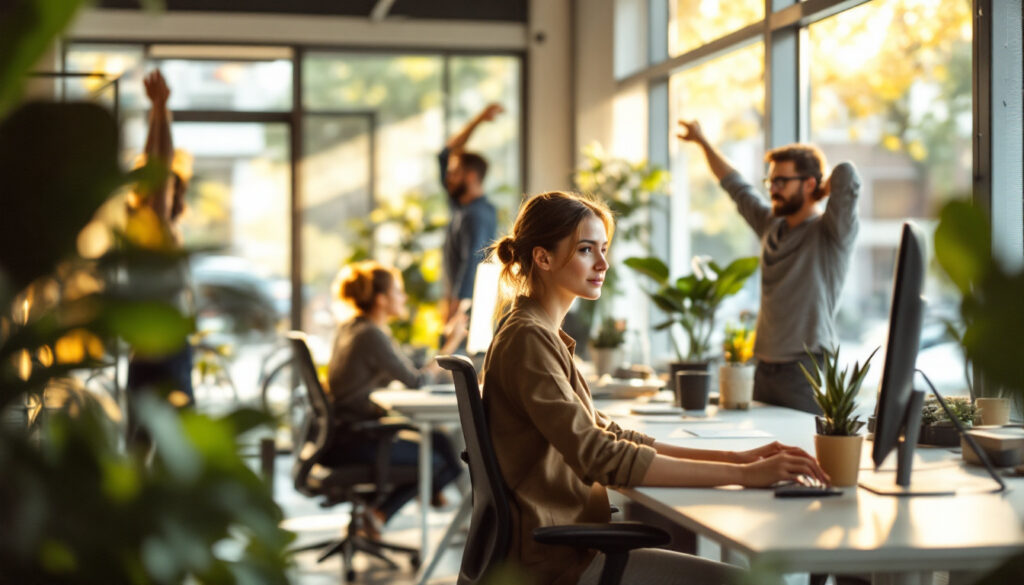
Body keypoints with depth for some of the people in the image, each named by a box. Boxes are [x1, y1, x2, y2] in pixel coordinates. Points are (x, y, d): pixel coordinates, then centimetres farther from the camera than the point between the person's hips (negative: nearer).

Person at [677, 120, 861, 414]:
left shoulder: (830, 233, -6)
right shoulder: (770, 225, 15)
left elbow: (846, 174, -23)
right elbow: (735, 185, 29)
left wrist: (821, 192, -2)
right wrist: (702, 141, 37)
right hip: (765, 368, 7)